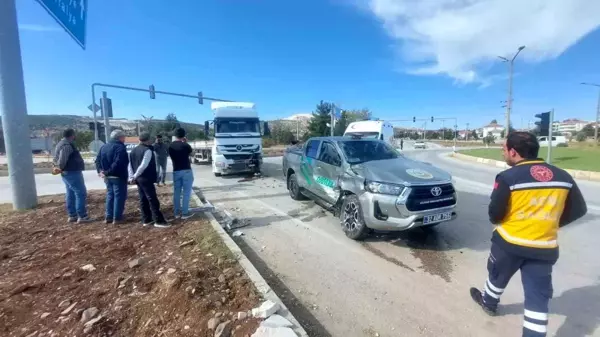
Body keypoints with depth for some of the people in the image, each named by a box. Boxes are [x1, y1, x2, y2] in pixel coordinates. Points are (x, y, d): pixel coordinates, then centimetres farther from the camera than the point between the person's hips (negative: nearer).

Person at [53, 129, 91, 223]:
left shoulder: (61, 144, 18)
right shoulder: (67, 145, -17)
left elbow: (56, 159, 22)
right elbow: (62, 159, -25)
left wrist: (57, 167, 10)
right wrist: (60, 168, -11)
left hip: (67, 173, 11)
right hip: (72, 173, -11)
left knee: (70, 194, 13)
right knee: (81, 193, -9)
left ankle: (72, 215, 19)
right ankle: (82, 216, -9)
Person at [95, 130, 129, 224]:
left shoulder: (104, 147, 14)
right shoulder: (120, 147, -15)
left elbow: (98, 160, 11)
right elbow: (118, 163, -27)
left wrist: (100, 171, 2)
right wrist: (108, 172, -21)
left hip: (108, 177, 8)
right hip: (118, 176, -8)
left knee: (110, 195, 17)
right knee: (119, 196, -1)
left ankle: (109, 217, 21)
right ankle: (117, 218, 2)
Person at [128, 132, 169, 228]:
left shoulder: (133, 150, 14)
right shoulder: (148, 150, -15)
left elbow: (130, 165, 12)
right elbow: (143, 166, -22)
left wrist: (132, 177, 9)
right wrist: (135, 176, -12)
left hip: (138, 179, 9)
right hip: (146, 179, -9)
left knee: (143, 199, 13)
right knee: (153, 200, -6)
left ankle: (146, 220, 18)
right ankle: (158, 221, -3)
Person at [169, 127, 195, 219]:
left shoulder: (170, 146, 4)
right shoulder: (185, 145, -12)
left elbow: (171, 157, 14)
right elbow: (191, 153, 6)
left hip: (176, 171, 5)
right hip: (186, 171, -5)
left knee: (176, 192, 12)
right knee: (186, 192, 1)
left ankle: (177, 212, 18)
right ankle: (185, 213, 4)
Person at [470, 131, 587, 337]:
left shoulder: (508, 177, -17)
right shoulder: (563, 177, 1)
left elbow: (495, 215, -14)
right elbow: (578, 210, 9)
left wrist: (499, 221, 9)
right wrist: (549, 224, 18)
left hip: (510, 242, -3)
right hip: (545, 248, 3)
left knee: (498, 276, 24)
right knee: (538, 296, 12)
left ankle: (489, 303, 48)